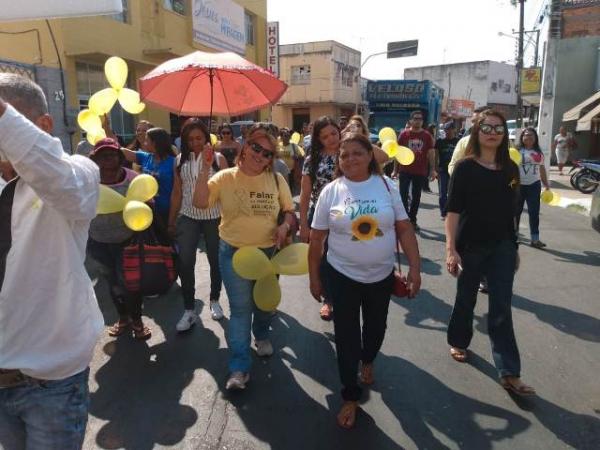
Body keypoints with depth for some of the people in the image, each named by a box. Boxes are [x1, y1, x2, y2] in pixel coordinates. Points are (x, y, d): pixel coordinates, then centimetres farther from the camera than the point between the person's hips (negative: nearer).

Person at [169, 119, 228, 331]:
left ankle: (214, 301, 32)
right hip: (188, 217, 1)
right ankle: (189, 310, 8)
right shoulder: (180, 160, 3)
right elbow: (177, 192, 8)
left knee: (215, 260, 12)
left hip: (214, 217, -1)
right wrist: (171, 221, 9)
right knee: (185, 263, -4)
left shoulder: (218, 158, -3)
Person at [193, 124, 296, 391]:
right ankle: (239, 368, 8)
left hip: (269, 251, 3)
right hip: (234, 252, -2)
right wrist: (205, 170, -24)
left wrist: (285, 225, -14)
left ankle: (262, 335, 51)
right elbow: (200, 203, -18)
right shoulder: (225, 177, -8)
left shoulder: (276, 180, -2)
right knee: (240, 309, -2)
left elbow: (290, 211, 7)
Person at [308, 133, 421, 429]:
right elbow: (317, 238, -3)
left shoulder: (386, 185, -4)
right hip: (342, 276, -2)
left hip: (382, 275, 2)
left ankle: (368, 360, 54)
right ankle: (351, 396, 25)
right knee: (346, 335, 6)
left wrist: (414, 267, -8)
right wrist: (314, 277, 0)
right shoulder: (331, 191, -7)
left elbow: (404, 229, -2)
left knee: (375, 327, 22)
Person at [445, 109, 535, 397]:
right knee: (466, 299, 14)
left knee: (501, 309, 3)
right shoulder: (465, 167, -8)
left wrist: (514, 247, 12)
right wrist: (451, 249, -19)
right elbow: (453, 211, -12)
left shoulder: (510, 169, 5)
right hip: (470, 246, -3)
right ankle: (458, 342, 39)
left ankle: (509, 373, 8)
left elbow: (511, 212, 10)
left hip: (502, 247, 3)